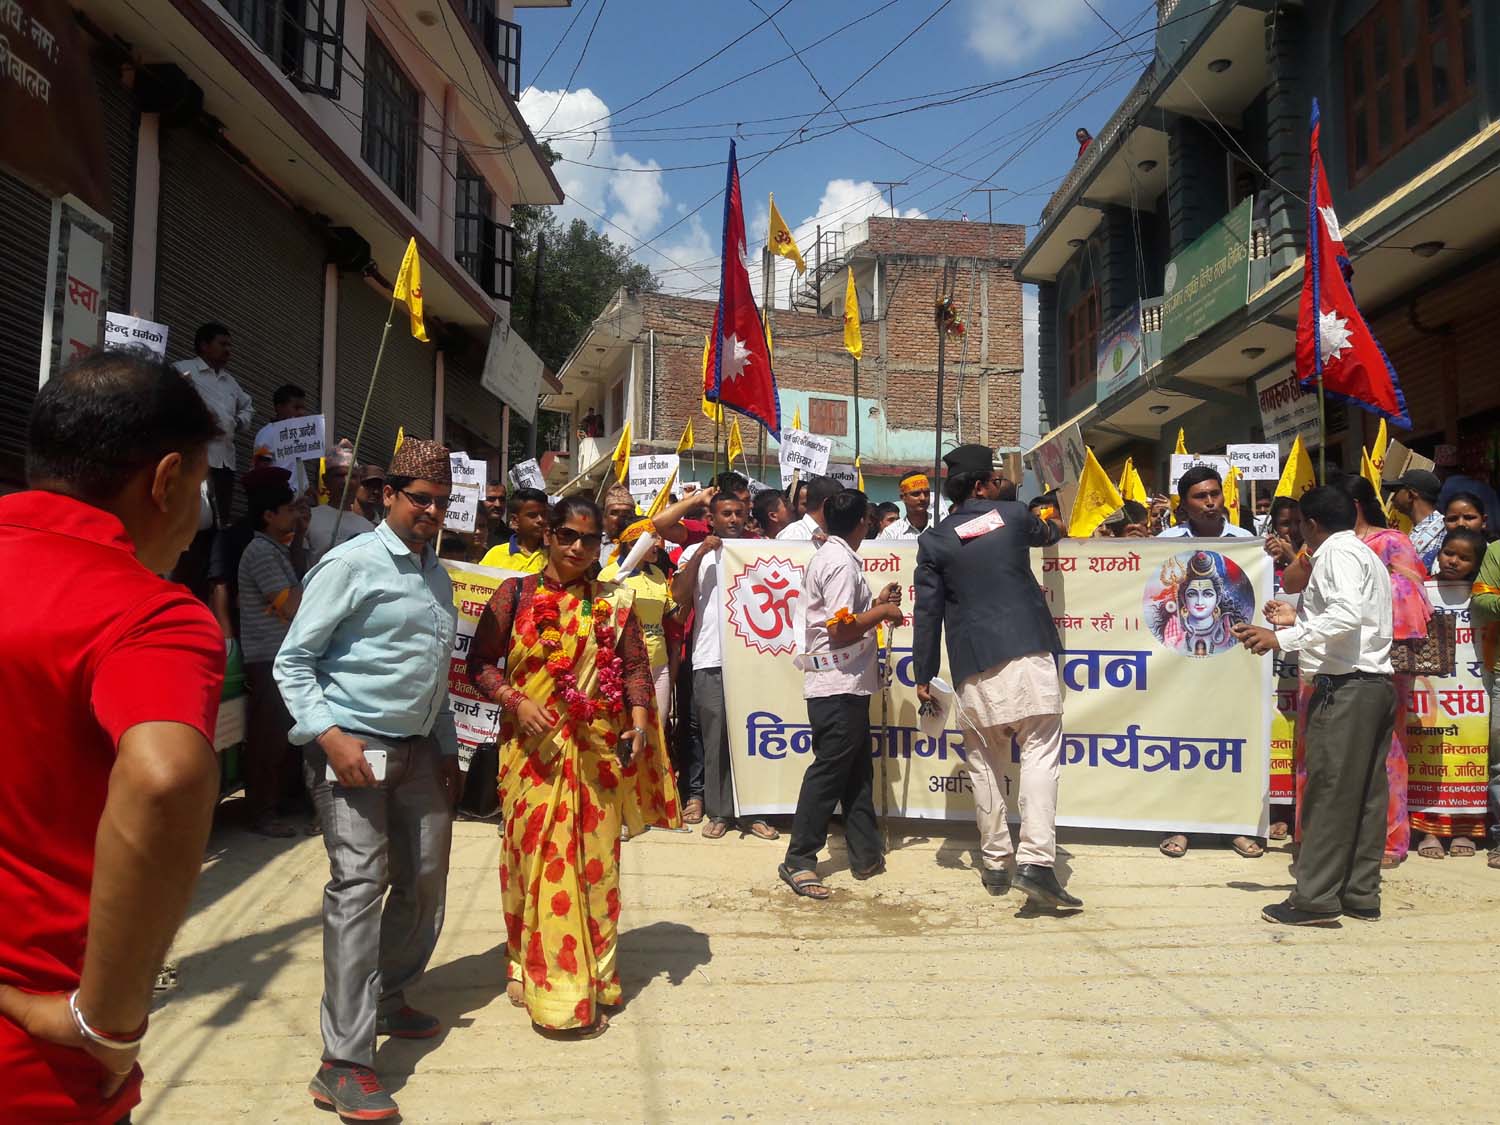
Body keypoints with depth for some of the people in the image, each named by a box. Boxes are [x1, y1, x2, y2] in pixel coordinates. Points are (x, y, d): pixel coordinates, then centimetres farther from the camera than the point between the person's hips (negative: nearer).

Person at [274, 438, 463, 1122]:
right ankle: (344, 1064, -8)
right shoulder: (351, 565, -8)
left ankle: (388, 1002, 33)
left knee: (425, 881, 11)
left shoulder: (438, 575, 16)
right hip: (350, 748, -8)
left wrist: (446, 748, 20)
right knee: (359, 885, -12)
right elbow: (293, 663, -10)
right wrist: (331, 735, -21)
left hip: (417, 749, 8)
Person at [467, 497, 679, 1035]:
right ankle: (535, 972, 16)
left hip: (598, 750, 1)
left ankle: (590, 980, 20)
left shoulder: (612, 601, 6)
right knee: (536, 858, 1)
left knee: (594, 862, 7)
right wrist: (515, 701, -14)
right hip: (533, 749, -1)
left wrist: (639, 723, -9)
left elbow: (637, 667, 5)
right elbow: (480, 663, 2)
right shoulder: (515, 594, 2)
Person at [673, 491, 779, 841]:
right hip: (711, 660, -1)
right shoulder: (695, 553, 9)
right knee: (715, 738, 2)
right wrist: (699, 555, -10)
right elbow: (679, 596, -3)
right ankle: (718, 811, 11)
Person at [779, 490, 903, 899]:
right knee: (828, 772, -5)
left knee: (858, 769, 15)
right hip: (839, 685, -10)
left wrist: (876, 603, 16)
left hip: (845, 684, 10)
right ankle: (798, 861, 0)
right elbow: (841, 629, -22)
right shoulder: (841, 563, -16)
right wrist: (883, 612, -11)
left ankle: (866, 854, 22)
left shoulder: (830, 555, 15)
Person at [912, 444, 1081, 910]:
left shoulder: (935, 541, 4)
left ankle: (995, 862, 17)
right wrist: (1054, 527, 56)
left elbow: (928, 612, 3)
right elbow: (1045, 533, 32)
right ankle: (1035, 860, -14)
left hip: (975, 665, 1)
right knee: (1040, 752, -3)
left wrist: (924, 675, 9)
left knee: (986, 762, 12)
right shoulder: (1012, 515, 7)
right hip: (1028, 651, -1)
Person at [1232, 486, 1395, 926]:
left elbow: (1348, 613, -24)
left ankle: (1315, 898, -5)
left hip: (1345, 686, -10)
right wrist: (1298, 619, 26)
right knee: (1365, 794, 10)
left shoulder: (1336, 552, -8)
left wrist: (1282, 638, -24)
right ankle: (1361, 895, 15)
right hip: (1377, 685, 10)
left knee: (1327, 792, -7)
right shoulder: (1368, 556, 23)